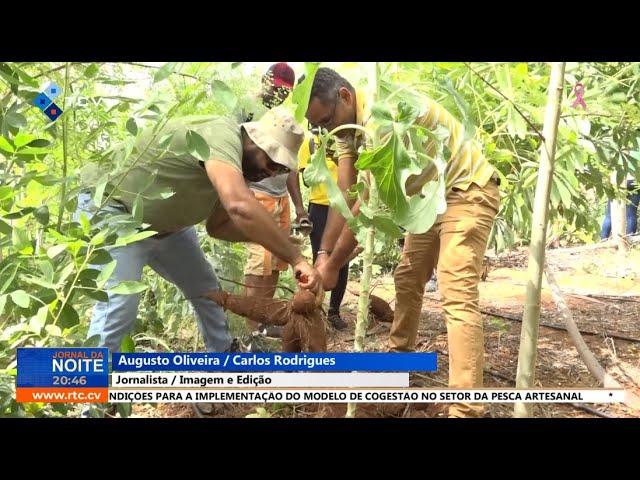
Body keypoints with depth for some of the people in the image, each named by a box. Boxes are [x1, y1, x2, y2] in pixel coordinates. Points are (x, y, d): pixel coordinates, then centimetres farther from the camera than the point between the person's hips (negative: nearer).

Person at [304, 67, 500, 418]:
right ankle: (399, 356, 37)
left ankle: (466, 410, -21)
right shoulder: (348, 126, -2)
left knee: (457, 294, -20)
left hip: (468, 192, -9)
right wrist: (323, 255, -10)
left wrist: (333, 265, -24)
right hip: (430, 198, 9)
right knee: (407, 279, 17)